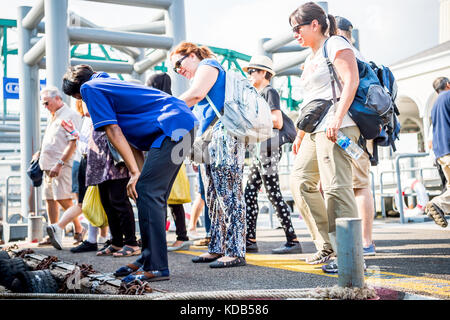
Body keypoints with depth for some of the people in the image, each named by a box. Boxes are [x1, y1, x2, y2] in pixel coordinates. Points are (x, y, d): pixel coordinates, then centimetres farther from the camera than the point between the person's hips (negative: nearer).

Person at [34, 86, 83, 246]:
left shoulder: (70, 115, -7)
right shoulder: (53, 117, 22)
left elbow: (73, 143, -16)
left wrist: (59, 164, -21)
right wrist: (41, 153, 14)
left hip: (62, 166, -9)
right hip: (48, 165, 9)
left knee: (62, 198, -13)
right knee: (50, 199, 8)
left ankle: (79, 230, 0)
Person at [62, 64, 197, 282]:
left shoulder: (89, 88, 2)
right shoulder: (108, 84, 29)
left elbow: (113, 132, -7)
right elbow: (132, 141, 23)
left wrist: (135, 173, -9)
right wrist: (141, 174, 16)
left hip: (173, 126, -10)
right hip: (185, 125, 10)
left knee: (147, 192, -13)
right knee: (154, 194, 12)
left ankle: (156, 267, -12)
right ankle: (148, 259, 19)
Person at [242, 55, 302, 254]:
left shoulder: (270, 92, -5)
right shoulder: (260, 94, 23)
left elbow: (278, 122, -15)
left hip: (269, 148, -10)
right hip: (260, 149, 10)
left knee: (273, 195, -10)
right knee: (249, 192, 7)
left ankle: (293, 241, -7)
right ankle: (250, 240, 9)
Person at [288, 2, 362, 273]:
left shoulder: (336, 45, -2)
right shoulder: (311, 59, 24)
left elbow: (351, 80, -16)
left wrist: (337, 119, -26)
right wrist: (300, 135, 26)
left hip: (337, 126, -10)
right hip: (315, 130, 10)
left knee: (336, 187, -15)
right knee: (300, 180, 8)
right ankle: (327, 246, 12)